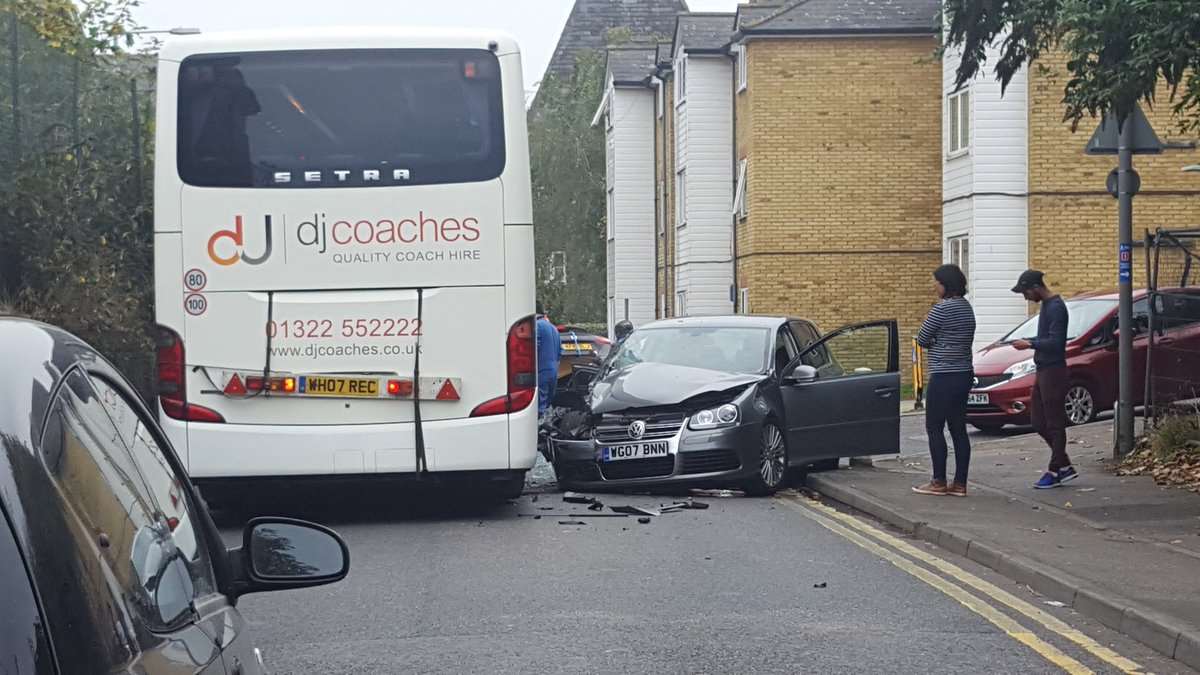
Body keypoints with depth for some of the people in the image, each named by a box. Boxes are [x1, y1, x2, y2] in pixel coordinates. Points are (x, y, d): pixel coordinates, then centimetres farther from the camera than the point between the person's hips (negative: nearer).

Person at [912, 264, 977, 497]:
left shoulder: (942, 309, -16)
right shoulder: (966, 307, 12)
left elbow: (922, 340, -9)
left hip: (944, 377, -9)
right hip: (964, 374, 9)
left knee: (934, 428, 0)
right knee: (958, 429, 8)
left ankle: (939, 482, 3)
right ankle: (959, 484, 9)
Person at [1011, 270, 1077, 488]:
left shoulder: (1056, 308, -16)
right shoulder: (1046, 305, 15)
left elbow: (1056, 342, -22)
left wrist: (1030, 344, -17)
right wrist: (1030, 342, 10)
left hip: (1053, 371, -10)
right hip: (1043, 371, 10)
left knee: (1054, 423, -4)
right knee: (1038, 422, 11)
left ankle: (1055, 472, 3)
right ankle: (1064, 466, 17)